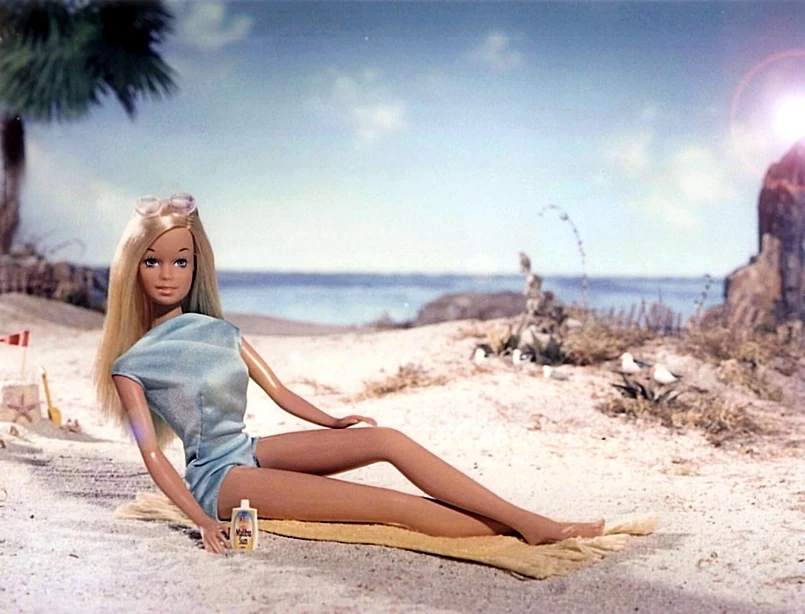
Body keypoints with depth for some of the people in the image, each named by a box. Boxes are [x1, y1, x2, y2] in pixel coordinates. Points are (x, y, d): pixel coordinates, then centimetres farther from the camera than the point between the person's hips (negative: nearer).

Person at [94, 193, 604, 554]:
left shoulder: (219, 331, 12)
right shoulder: (131, 363, -5)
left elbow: (278, 390, 11)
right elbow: (152, 452, -12)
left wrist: (332, 421, -5)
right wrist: (201, 520, -24)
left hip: (252, 451, 6)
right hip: (218, 477, -6)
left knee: (387, 439, -16)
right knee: (392, 504, -22)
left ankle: (534, 522, -19)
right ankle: (516, 531, -24)